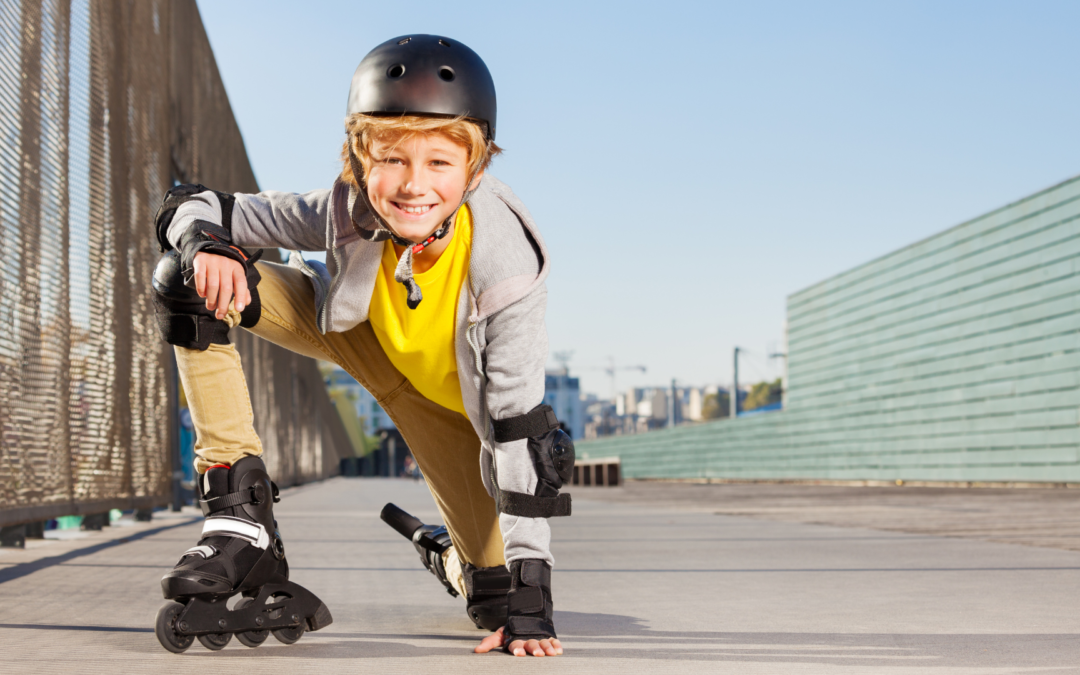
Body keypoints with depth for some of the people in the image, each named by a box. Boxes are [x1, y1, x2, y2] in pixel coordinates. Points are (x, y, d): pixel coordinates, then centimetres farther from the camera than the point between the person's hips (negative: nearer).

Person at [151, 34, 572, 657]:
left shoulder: (507, 265, -37)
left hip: (453, 396, -1)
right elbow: (192, 205, -20)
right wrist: (206, 244, -46)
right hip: (362, 334, 2)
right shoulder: (348, 212, -31)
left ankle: (458, 564, 33)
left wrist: (529, 594, -37)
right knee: (190, 283, -23)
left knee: (500, 596, -8)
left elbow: (517, 423, -34)